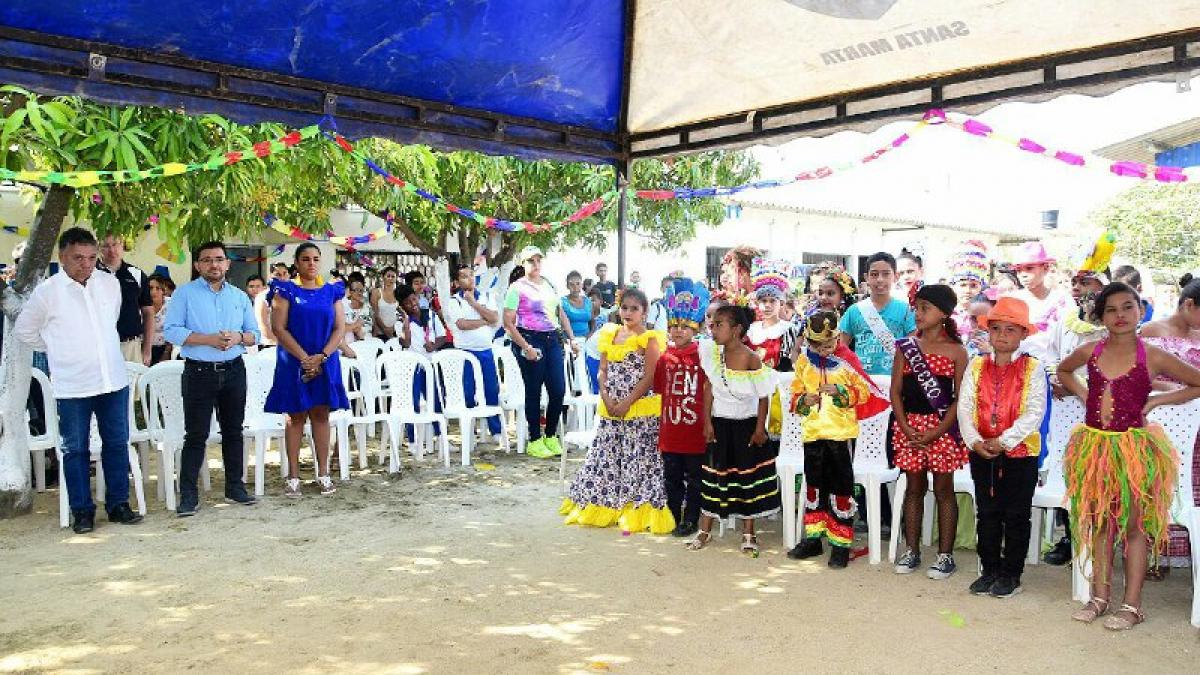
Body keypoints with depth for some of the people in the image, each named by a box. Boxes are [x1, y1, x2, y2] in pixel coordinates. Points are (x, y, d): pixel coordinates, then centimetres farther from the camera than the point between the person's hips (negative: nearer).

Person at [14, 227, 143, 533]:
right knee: (76, 449, 6)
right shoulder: (46, 292, -7)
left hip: (113, 380, 3)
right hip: (72, 386, -3)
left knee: (117, 444, 8)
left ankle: (118, 504, 19)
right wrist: (57, 349, 6)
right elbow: (23, 331, 7)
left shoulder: (111, 284, 3)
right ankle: (82, 511, 16)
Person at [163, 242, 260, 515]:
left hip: (233, 371, 4)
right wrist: (209, 339, -18)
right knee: (196, 434, -4)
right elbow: (171, 330, -9)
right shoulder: (185, 293, 0)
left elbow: (254, 334, 13)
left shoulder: (240, 297, 12)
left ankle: (235, 487, 21)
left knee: (233, 431, 11)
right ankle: (188, 494, 2)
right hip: (199, 372, -4)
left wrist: (238, 337, -10)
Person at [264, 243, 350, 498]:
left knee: (321, 416, 5)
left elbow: (340, 328, 3)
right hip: (294, 362, -2)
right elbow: (279, 328, -7)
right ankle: (293, 476, 7)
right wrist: (304, 358, -14)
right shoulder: (286, 290, 0)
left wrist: (321, 357, -11)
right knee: (295, 417, 2)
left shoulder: (332, 291, 8)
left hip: (325, 363, 2)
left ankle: (323, 473, 11)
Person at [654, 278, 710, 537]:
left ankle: (691, 519, 20)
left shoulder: (702, 356, -8)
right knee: (672, 477, 15)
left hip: (695, 431, -4)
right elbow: (659, 389, 9)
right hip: (670, 429, 4)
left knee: (694, 478, 8)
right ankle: (672, 517, 28)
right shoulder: (666, 357, 3)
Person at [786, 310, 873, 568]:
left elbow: (863, 391, -3)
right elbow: (796, 393, 9)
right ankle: (813, 538, 26)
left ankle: (841, 544, 11)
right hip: (813, 432, 4)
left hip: (841, 433, -3)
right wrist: (804, 400, -12)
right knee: (814, 485, 14)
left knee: (841, 488, 1)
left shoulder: (846, 360, -4)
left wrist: (839, 390, -18)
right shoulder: (804, 361, 4)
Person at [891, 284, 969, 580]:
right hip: (910, 425, 3)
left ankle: (945, 555, 14)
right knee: (914, 487, 11)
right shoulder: (906, 346, 4)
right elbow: (896, 391, 3)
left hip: (942, 428, -2)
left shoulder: (956, 351, -4)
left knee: (943, 490, 5)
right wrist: (906, 429, -8)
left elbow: (960, 398, -6)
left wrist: (935, 433, -14)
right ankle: (912, 551, 19)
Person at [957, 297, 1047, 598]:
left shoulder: (1032, 369, -6)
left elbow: (1034, 413, -13)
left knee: (1016, 515, 6)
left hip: (1020, 451, -3)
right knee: (987, 513, 12)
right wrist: (975, 441, -14)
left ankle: (1011, 574, 18)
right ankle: (990, 570, 24)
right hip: (981, 452, 3)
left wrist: (1003, 440, -19)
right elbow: (964, 406, -1)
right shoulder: (976, 366, 4)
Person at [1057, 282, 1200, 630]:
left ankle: (1132, 605, 12)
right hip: (1095, 444, 3)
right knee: (1099, 522, 11)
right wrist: (1083, 394, 6)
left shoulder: (1153, 358, -7)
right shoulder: (1090, 352, 1)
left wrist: (1156, 401, -7)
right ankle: (1100, 597, 22)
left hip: (1135, 447, -3)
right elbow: (1063, 370, 22)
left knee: (1134, 524, 4)